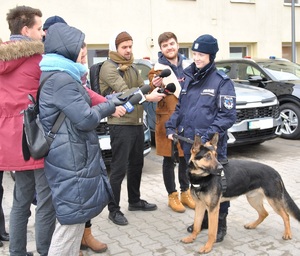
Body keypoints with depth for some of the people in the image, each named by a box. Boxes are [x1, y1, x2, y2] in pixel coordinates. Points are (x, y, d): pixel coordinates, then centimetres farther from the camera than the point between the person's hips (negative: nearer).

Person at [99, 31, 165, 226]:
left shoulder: (132, 68, 17)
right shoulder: (109, 67, -11)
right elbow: (123, 92, -21)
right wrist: (148, 97, -28)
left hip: (137, 122, 9)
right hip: (120, 124, -9)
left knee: (136, 164, 18)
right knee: (119, 168, -4)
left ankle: (135, 201, 33)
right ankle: (114, 210, 8)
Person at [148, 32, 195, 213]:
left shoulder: (188, 67, 9)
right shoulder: (157, 69, -6)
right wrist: (155, 87, -29)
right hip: (168, 121, -4)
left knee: (186, 158, 14)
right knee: (169, 160, 5)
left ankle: (185, 192, 29)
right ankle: (172, 196, 20)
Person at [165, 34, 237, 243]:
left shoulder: (222, 81, -7)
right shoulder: (189, 79, 12)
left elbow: (228, 115, -12)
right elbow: (180, 107, 18)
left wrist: (209, 135, -21)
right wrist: (172, 127, 3)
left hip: (212, 145, -6)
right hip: (189, 143, 6)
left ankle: (221, 223, 20)